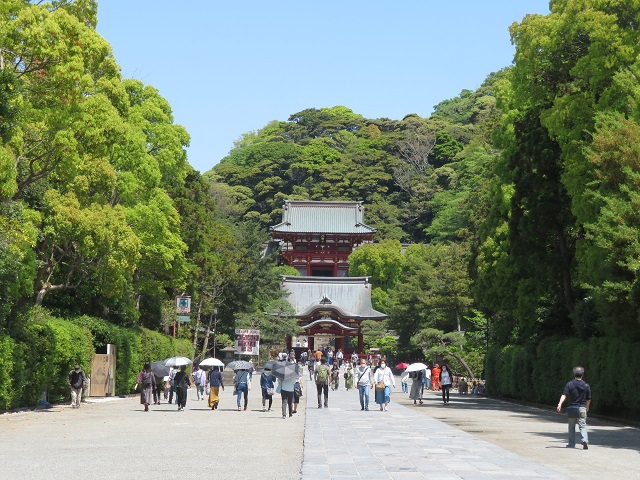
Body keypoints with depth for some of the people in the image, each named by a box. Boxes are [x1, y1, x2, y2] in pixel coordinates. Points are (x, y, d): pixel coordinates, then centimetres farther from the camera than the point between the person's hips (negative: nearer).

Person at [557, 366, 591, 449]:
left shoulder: (569, 384, -3)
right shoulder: (586, 385, 1)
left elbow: (564, 395, -16)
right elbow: (588, 399, 8)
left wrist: (560, 404, -24)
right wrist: (587, 407, 25)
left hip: (572, 408, 0)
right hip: (582, 408, 0)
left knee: (571, 427, 12)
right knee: (582, 425, -1)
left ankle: (571, 444, 19)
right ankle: (585, 439, -26)